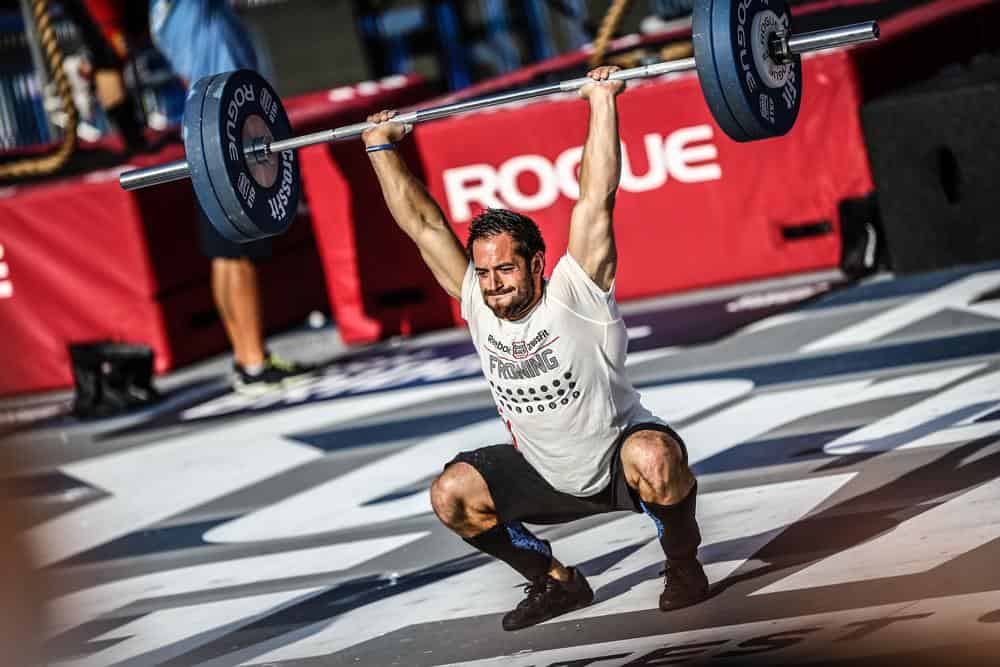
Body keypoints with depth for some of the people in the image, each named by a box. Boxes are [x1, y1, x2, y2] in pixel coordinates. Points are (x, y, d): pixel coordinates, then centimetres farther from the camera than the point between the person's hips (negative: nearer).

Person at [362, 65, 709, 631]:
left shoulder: (575, 294, -22)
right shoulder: (478, 304, -9)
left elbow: (596, 198, -29)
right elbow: (423, 224, -5)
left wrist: (602, 102, -31)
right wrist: (381, 147, -3)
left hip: (622, 460, -5)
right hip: (547, 475, 6)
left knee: (654, 456, -38)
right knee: (452, 494, -13)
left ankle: (683, 565, -8)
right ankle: (555, 581, 7)